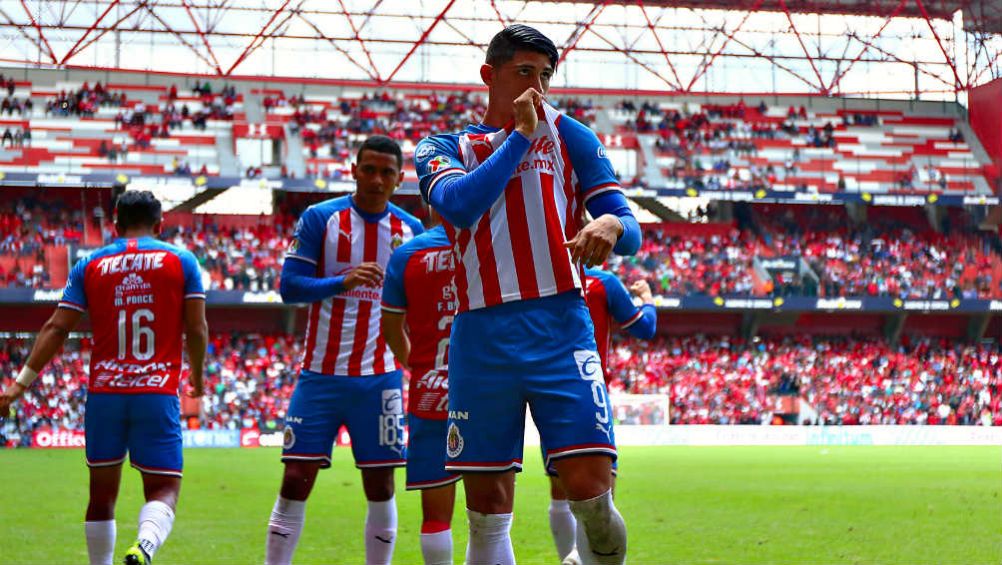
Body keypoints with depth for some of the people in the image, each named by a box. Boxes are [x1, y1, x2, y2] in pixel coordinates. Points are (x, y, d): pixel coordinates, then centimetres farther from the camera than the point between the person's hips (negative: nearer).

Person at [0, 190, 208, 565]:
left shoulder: (90, 265, 9)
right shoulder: (181, 261, 6)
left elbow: (57, 328, 3)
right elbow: (196, 329, 4)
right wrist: (197, 375, 22)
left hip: (104, 393, 2)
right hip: (158, 393, -2)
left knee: (102, 493, 15)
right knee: (163, 490, -1)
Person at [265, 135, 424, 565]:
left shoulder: (410, 231, 6)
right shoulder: (320, 218, -2)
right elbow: (289, 286, -8)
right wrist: (342, 281, -23)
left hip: (379, 379, 2)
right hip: (320, 375, -2)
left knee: (380, 486, 4)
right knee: (295, 481, -3)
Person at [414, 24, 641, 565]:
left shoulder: (566, 135, 13)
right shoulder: (442, 148, 12)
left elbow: (630, 231, 7)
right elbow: (459, 205, -11)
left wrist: (612, 225, -17)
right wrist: (521, 135, -7)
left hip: (560, 331, -1)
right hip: (481, 338, 1)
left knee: (590, 492, -14)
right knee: (487, 510, 3)